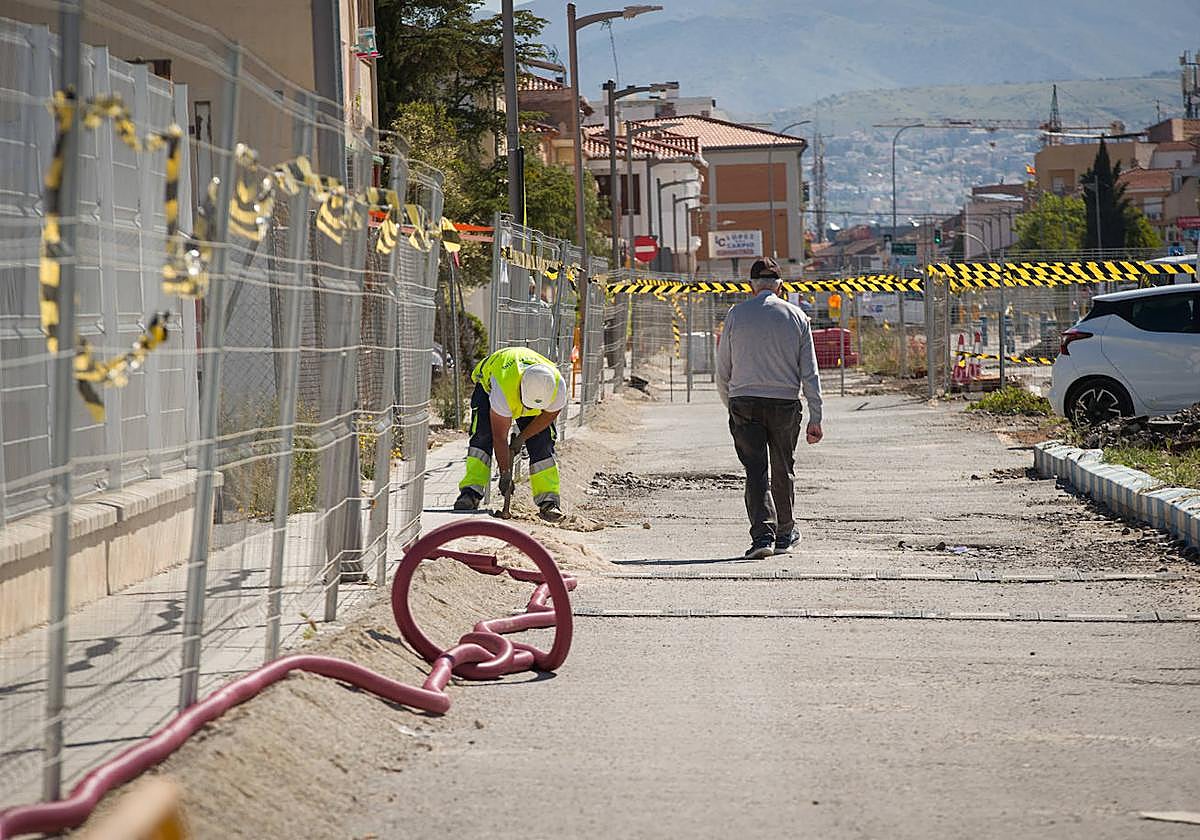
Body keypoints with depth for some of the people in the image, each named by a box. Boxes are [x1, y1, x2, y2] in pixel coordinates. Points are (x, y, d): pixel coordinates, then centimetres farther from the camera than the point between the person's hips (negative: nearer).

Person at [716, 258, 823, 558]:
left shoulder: (736, 314, 1)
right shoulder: (796, 317, 4)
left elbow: (723, 369, 5)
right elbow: (810, 372, 2)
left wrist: (729, 403, 20)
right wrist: (815, 418, 4)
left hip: (744, 401, -1)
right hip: (785, 402, 1)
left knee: (755, 470, -3)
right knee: (783, 470, 15)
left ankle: (763, 533, -18)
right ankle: (785, 534, 28)